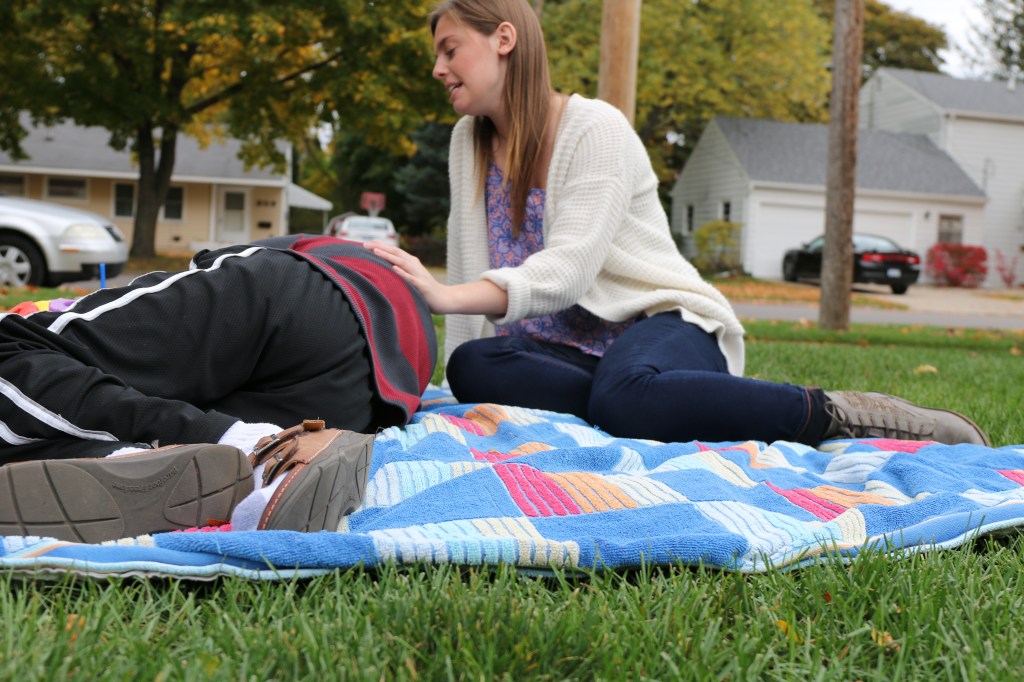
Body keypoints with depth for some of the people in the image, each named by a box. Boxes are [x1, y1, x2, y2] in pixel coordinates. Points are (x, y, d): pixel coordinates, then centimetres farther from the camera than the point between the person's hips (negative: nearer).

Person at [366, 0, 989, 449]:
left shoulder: (596, 128, -9)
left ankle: (843, 415, -25)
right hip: (570, 350, 5)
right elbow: (472, 272, 9)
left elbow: (566, 273, -23)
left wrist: (446, 296, -37)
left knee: (626, 396, -42)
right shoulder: (469, 142, 12)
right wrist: (456, 382, -1)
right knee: (473, 366, -29)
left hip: (663, 323, -5)